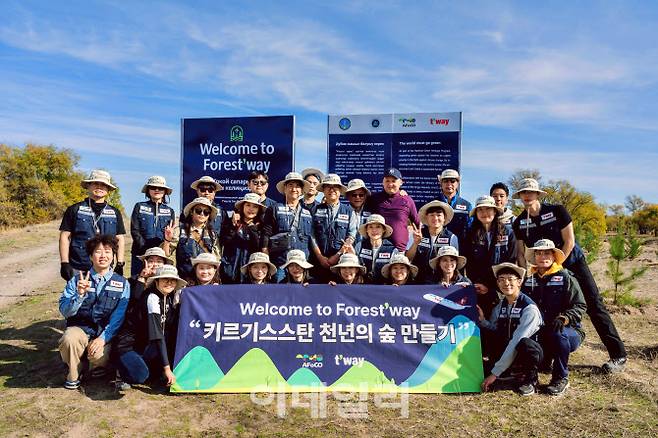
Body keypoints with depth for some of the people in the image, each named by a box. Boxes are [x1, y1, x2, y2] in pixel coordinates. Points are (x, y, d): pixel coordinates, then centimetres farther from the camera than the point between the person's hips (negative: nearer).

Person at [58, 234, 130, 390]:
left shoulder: (122, 284, 1)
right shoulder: (76, 280, 5)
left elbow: (118, 317, -7)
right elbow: (65, 311, -4)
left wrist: (103, 338, -19)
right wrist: (79, 294, -21)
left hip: (105, 334, -1)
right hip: (80, 329, 1)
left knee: (99, 356, -30)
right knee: (69, 339, -32)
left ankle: (98, 367, 10)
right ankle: (73, 376, -2)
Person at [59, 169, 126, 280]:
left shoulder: (115, 213, 12)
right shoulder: (75, 210, 4)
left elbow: (119, 239, 12)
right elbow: (65, 236, 3)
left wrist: (120, 264, 5)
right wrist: (65, 263, -4)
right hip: (77, 269, -2)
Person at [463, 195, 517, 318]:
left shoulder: (507, 233, 5)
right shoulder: (471, 234, 7)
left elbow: (510, 262, 0)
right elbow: (466, 262, 3)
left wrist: (491, 287, -6)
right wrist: (477, 284, -7)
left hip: (500, 289, 0)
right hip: (477, 289, 1)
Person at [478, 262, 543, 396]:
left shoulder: (530, 308, -20)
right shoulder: (500, 306, 1)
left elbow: (516, 343, -26)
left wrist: (495, 373, -27)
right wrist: (482, 320, -18)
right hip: (506, 352, 5)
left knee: (524, 343, -38)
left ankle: (529, 380, -8)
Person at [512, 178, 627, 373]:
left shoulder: (557, 211, -15)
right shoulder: (519, 223, -5)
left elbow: (569, 242, -14)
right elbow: (521, 253, 0)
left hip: (573, 263, -3)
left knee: (594, 307, -4)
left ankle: (618, 355, 5)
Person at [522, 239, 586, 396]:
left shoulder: (565, 278, -5)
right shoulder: (529, 280, 9)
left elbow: (580, 306, -11)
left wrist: (564, 318, -28)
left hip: (569, 331, -3)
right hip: (540, 333, 3)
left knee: (557, 334, -37)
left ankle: (561, 378, -13)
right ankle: (544, 360, 12)